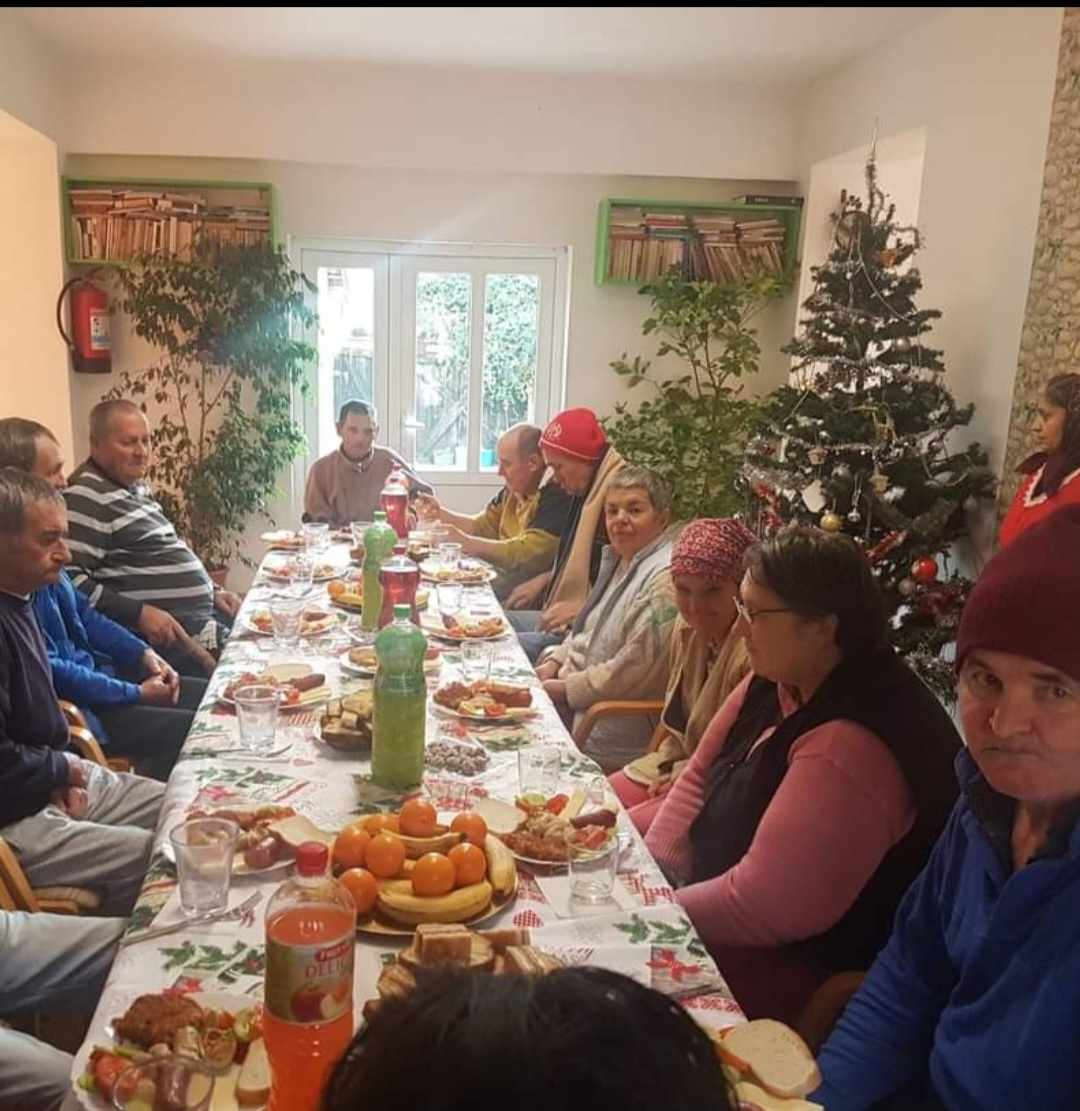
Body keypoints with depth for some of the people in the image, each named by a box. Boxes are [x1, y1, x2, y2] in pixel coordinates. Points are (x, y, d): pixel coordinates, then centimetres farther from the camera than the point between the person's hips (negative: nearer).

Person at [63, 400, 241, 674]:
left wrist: (211, 590, 16)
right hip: (169, 632, -10)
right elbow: (70, 579, -22)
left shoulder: (135, 487, 18)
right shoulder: (87, 497, -13)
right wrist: (140, 613, -24)